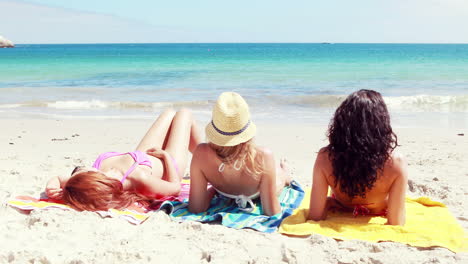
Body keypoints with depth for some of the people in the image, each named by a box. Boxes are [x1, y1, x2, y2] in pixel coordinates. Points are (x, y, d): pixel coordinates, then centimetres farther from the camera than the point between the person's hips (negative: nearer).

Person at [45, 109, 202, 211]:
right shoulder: (140, 178, -51)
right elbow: (175, 186, -34)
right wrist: (166, 155, -21)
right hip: (168, 164, -5)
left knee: (169, 114, 28)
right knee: (184, 113, 21)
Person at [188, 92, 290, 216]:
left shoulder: (202, 154, -40)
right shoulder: (263, 157, -45)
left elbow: (195, 209, -29)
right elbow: (271, 212, -33)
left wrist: (213, 189, -8)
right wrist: (283, 177, -14)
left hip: (225, 198, 2)